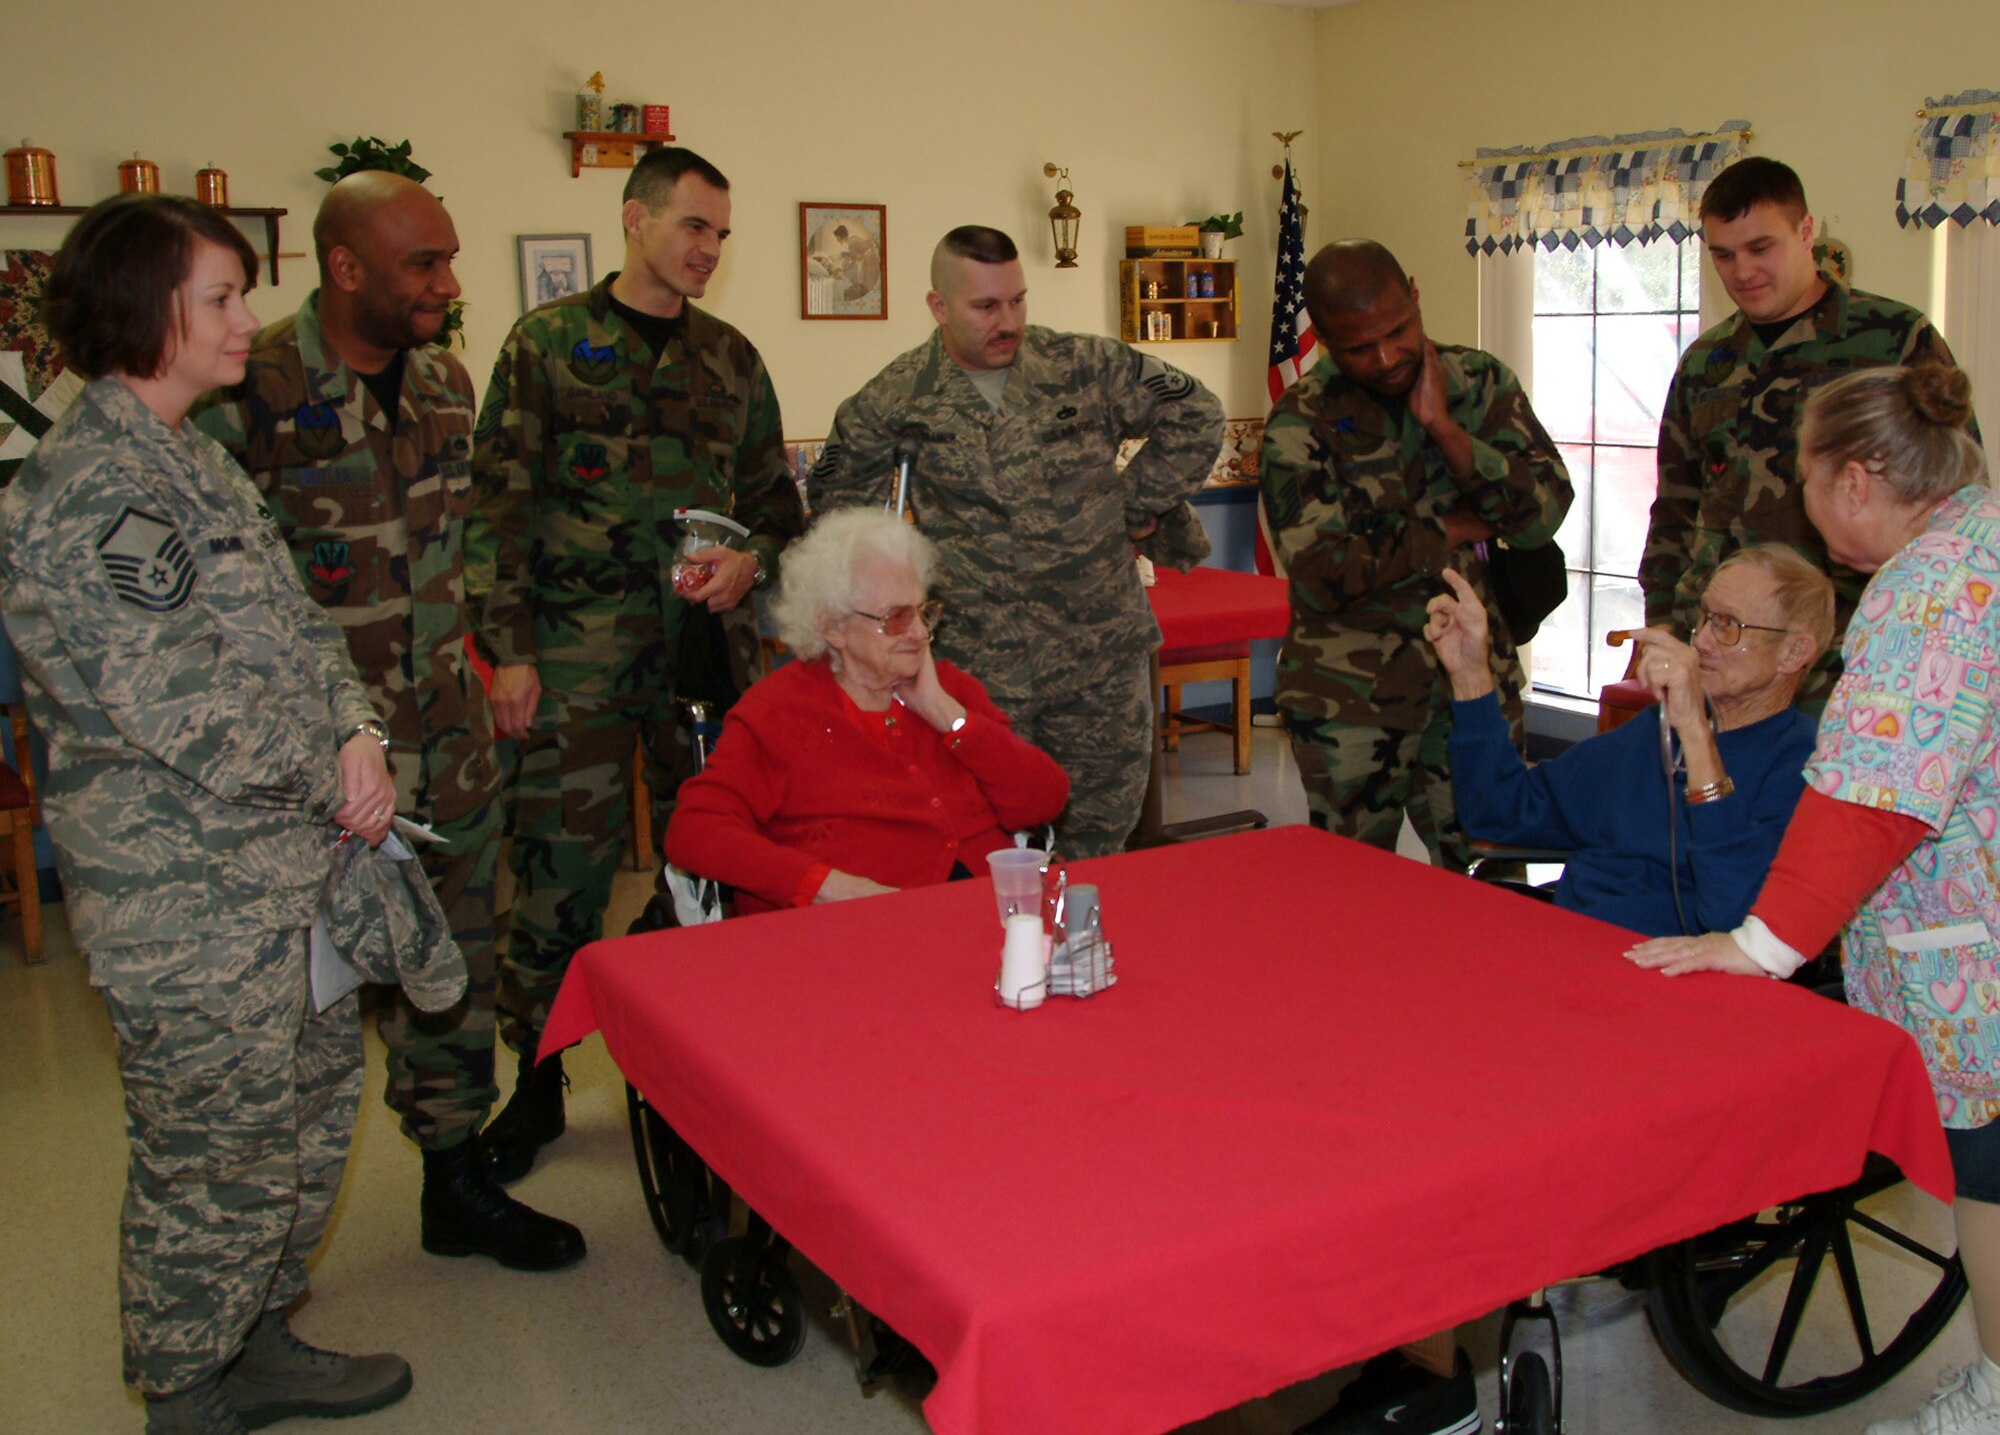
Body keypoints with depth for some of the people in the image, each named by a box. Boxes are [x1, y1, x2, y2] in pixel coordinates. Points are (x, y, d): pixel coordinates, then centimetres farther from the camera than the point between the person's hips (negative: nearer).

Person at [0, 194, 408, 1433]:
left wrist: (360, 734, -4)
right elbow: (186, 714, -24)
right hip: (192, 899, -10)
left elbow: (299, 626, 14)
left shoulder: (190, 458, 14)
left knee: (314, 1108, 20)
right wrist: (335, 778, -11)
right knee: (217, 1155, 4)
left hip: (289, 867, 10)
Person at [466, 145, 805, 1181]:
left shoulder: (730, 357, 14)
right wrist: (509, 648, -8)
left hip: (706, 649, 4)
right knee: (559, 871, -2)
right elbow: (495, 504, -1)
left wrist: (754, 561, -2)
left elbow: (778, 499, 20)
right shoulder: (549, 342, 3)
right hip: (575, 657, -3)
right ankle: (537, 1082, 16)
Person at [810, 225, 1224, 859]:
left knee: (1101, 832, 11)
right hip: (975, 661, -1)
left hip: (1103, 658, 1)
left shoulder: (1086, 367, -1)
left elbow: (1196, 417, 4)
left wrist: (1138, 503, 2)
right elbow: (836, 493, 13)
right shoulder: (895, 400, 0)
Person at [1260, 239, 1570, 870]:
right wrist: (1453, 531, -10)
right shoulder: (1300, 422, -9)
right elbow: (1325, 575, -18)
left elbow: (1543, 514, -8)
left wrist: (1443, 427, -17)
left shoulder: (1480, 381, 2)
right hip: (1352, 698, -3)